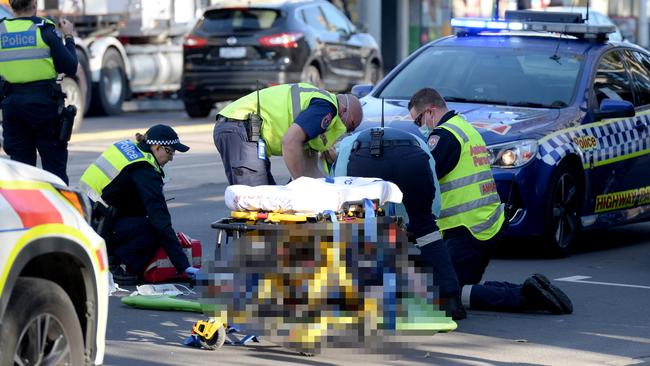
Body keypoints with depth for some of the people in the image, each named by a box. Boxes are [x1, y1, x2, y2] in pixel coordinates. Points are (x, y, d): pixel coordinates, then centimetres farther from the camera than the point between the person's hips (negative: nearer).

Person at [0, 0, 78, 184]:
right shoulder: (45, 30, -7)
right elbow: (70, 67, -4)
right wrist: (69, 37, 10)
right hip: (43, 100, -3)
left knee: (20, 162, 10)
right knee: (54, 162, 2)